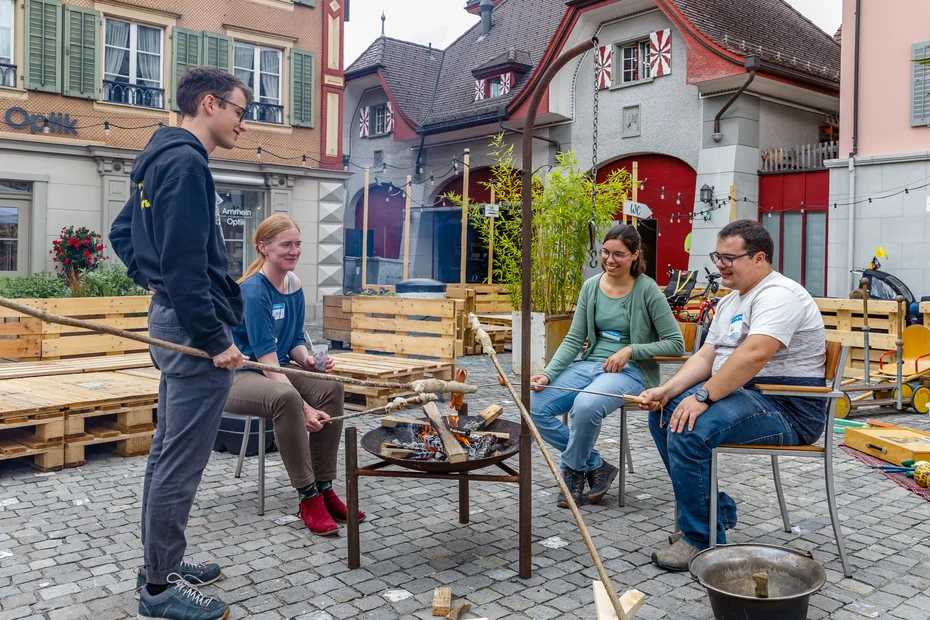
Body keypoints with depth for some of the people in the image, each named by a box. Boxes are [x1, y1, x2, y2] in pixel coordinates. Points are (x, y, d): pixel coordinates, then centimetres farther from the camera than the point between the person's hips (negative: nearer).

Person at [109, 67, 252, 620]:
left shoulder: (162, 159, 16)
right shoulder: (186, 163, -16)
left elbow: (123, 233, 25)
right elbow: (184, 263, -23)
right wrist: (215, 341, -20)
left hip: (170, 320, 11)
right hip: (194, 325, -11)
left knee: (167, 451, 17)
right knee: (182, 461, -2)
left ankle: (160, 565, 30)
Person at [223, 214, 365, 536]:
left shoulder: (294, 286, 3)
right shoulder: (253, 291, -20)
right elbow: (267, 360, -25)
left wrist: (308, 359, -15)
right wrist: (304, 409, -31)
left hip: (277, 372, 8)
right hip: (236, 376, -7)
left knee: (331, 389, -18)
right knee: (286, 398, -37)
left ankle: (324, 488, -11)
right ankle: (308, 497, -24)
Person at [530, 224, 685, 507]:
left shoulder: (647, 289, -7)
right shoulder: (591, 286, 7)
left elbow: (676, 344, -6)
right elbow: (573, 340, 5)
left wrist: (630, 350, -17)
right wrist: (547, 374, -10)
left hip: (631, 370, -5)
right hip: (590, 364, 6)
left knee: (585, 406, -36)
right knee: (535, 406, -16)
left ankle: (574, 472, -4)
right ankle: (595, 466, -1)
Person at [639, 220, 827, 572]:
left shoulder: (779, 295, -16)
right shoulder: (730, 302, 17)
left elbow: (754, 355, -31)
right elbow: (706, 357, 13)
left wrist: (703, 397, -28)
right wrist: (667, 391, -3)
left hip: (789, 409, -11)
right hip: (743, 395, 11)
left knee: (688, 429, -28)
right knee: (662, 413, 4)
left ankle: (703, 539, -11)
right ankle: (717, 511, 10)